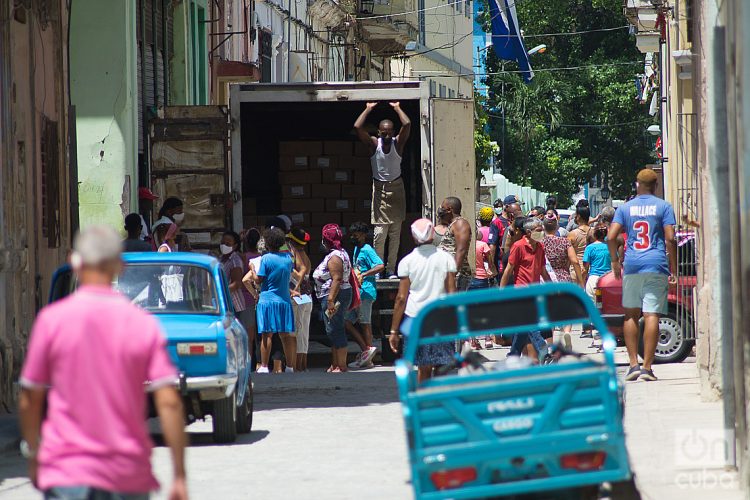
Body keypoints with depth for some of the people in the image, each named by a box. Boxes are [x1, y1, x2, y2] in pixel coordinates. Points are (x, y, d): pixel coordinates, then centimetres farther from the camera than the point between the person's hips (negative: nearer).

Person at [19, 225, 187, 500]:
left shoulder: (51, 320, -4)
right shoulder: (144, 324, -1)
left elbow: (29, 400, 2)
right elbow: (169, 403, -6)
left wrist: (33, 456, 17)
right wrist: (179, 477, -2)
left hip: (68, 473, -2)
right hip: (130, 477, 2)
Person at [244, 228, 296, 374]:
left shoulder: (266, 259, -10)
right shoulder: (288, 257, 6)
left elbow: (258, 280, -7)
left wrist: (252, 269, 8)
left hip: (267, 300, -5)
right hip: (284, 300, 5)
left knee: (267, 335, -5)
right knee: (286, 335, 7)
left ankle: (264, 366, -6)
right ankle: (290, 366, 8)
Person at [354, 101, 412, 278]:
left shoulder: (398, 143, -4)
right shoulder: (374, 144, -5)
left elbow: (407, 124, -18)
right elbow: (357, 127, -16)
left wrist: (397, 108, -5)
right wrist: (368, 109, -7)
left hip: (396, 189, 1)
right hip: (379, 189, -1)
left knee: (395, 233, 2)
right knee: (380, 233, -7)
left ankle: (391, 269, 5)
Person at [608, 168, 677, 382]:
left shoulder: (625, 208, 9)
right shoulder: (663, 207, 3)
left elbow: (611, 237, 0)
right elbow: (670, 238, -5)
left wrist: (615, 261, 12)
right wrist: (673, 268, 0)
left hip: (631, 266, 2)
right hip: (656, 267, -2)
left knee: (630, 315, 13)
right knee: (651, 316, -6)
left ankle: (633, 364, 6)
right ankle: (647, 367, -10)